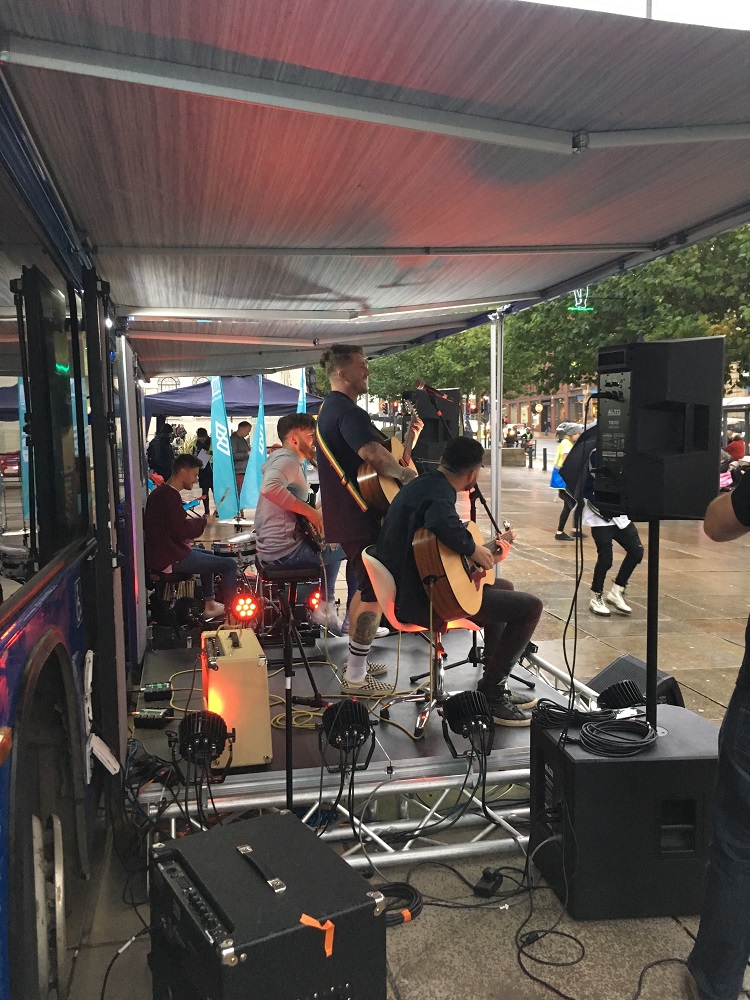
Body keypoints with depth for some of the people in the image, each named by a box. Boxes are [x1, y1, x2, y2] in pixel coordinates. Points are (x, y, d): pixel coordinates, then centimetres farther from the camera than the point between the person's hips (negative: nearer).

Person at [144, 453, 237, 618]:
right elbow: (181, 530, -25)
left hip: (158, 553, 11)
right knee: (229, 564, -9)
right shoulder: (170, 495, -20)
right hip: (171, 559, -11)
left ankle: (210, 605, 35)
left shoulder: (159, 492, 12)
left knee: (208, 555, 32)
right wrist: (204, 521, -10)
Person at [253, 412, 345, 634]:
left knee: (334, 543, 30)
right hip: (285, 549, -11)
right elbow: (270, 488, -36)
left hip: (271, 546, 11)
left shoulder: (278, 457, 15)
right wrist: (311, 511, -27)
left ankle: (325, 608, 25)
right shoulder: (288, 460, -16)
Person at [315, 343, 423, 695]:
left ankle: (355, 662, 30)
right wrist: (410, 475, -19)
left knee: (365, 586, 20)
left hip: (345, 517, 11)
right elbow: (374, 455, -36)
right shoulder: (348, 412, -18)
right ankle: (355, 677, 4)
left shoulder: (329, 409, 17)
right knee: (375, 592, -3)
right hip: (359, 520, -11)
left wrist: (408, 439, 8)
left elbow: (375, 452, 21)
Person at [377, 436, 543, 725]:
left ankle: (494, 683, 32)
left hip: (408, 589, 11)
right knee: (530, 606, -6)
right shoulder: (440, 492, -19)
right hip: (425, 601, -11)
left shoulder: (422, 483, 13)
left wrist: (488, 551, 19)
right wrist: (474, 550, -26)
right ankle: (490, 693, 2)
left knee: (504, 587, 28)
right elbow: (442, 522, -45)